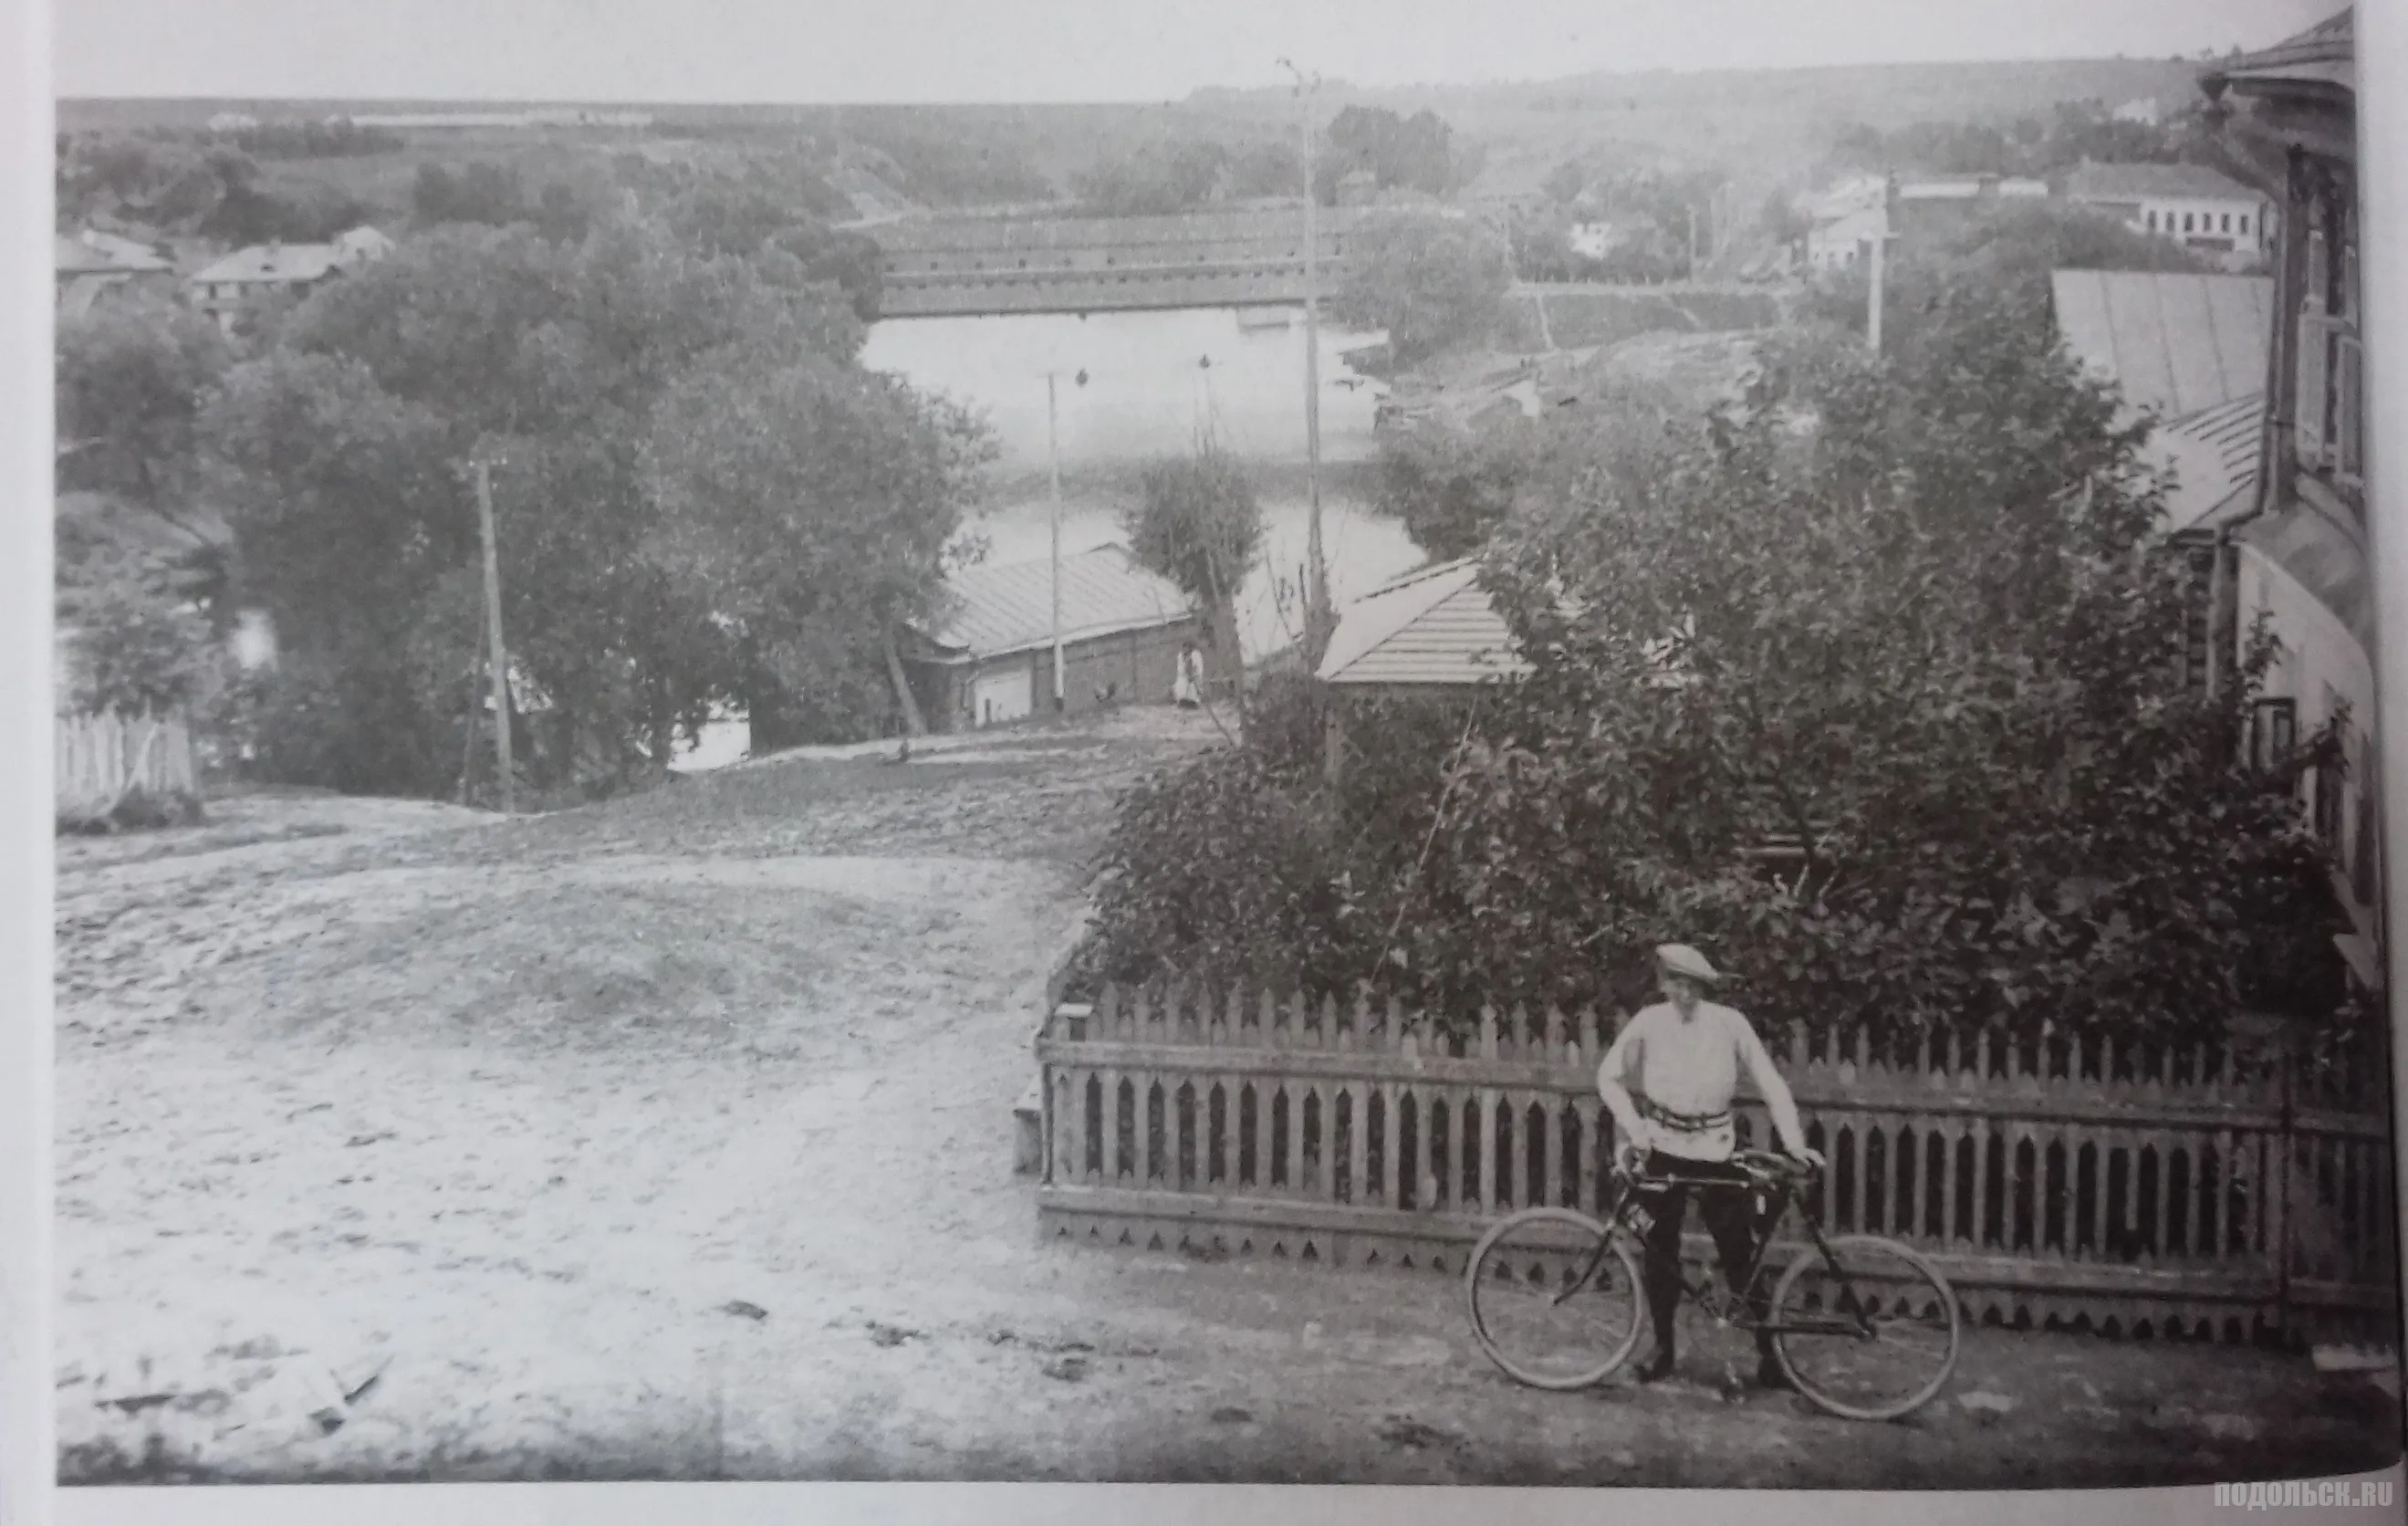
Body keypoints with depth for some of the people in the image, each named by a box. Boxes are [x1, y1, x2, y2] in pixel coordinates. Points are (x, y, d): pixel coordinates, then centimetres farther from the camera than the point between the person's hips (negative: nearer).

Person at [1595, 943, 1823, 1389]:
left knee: (1740, 1253, -2)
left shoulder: (1728, 1023, -9)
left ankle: (1767, 1353, 7)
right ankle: (1663, 1348, 20)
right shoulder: (1650, 1022, -7)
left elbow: (1770, 1084, -6)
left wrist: (1795, 1143, -12)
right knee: (1661, 1251, 7)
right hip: (1661, 1149, 1)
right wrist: (1633, 1126, -8)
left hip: (1715, 1151, -1)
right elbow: (1609, 1076, 2)